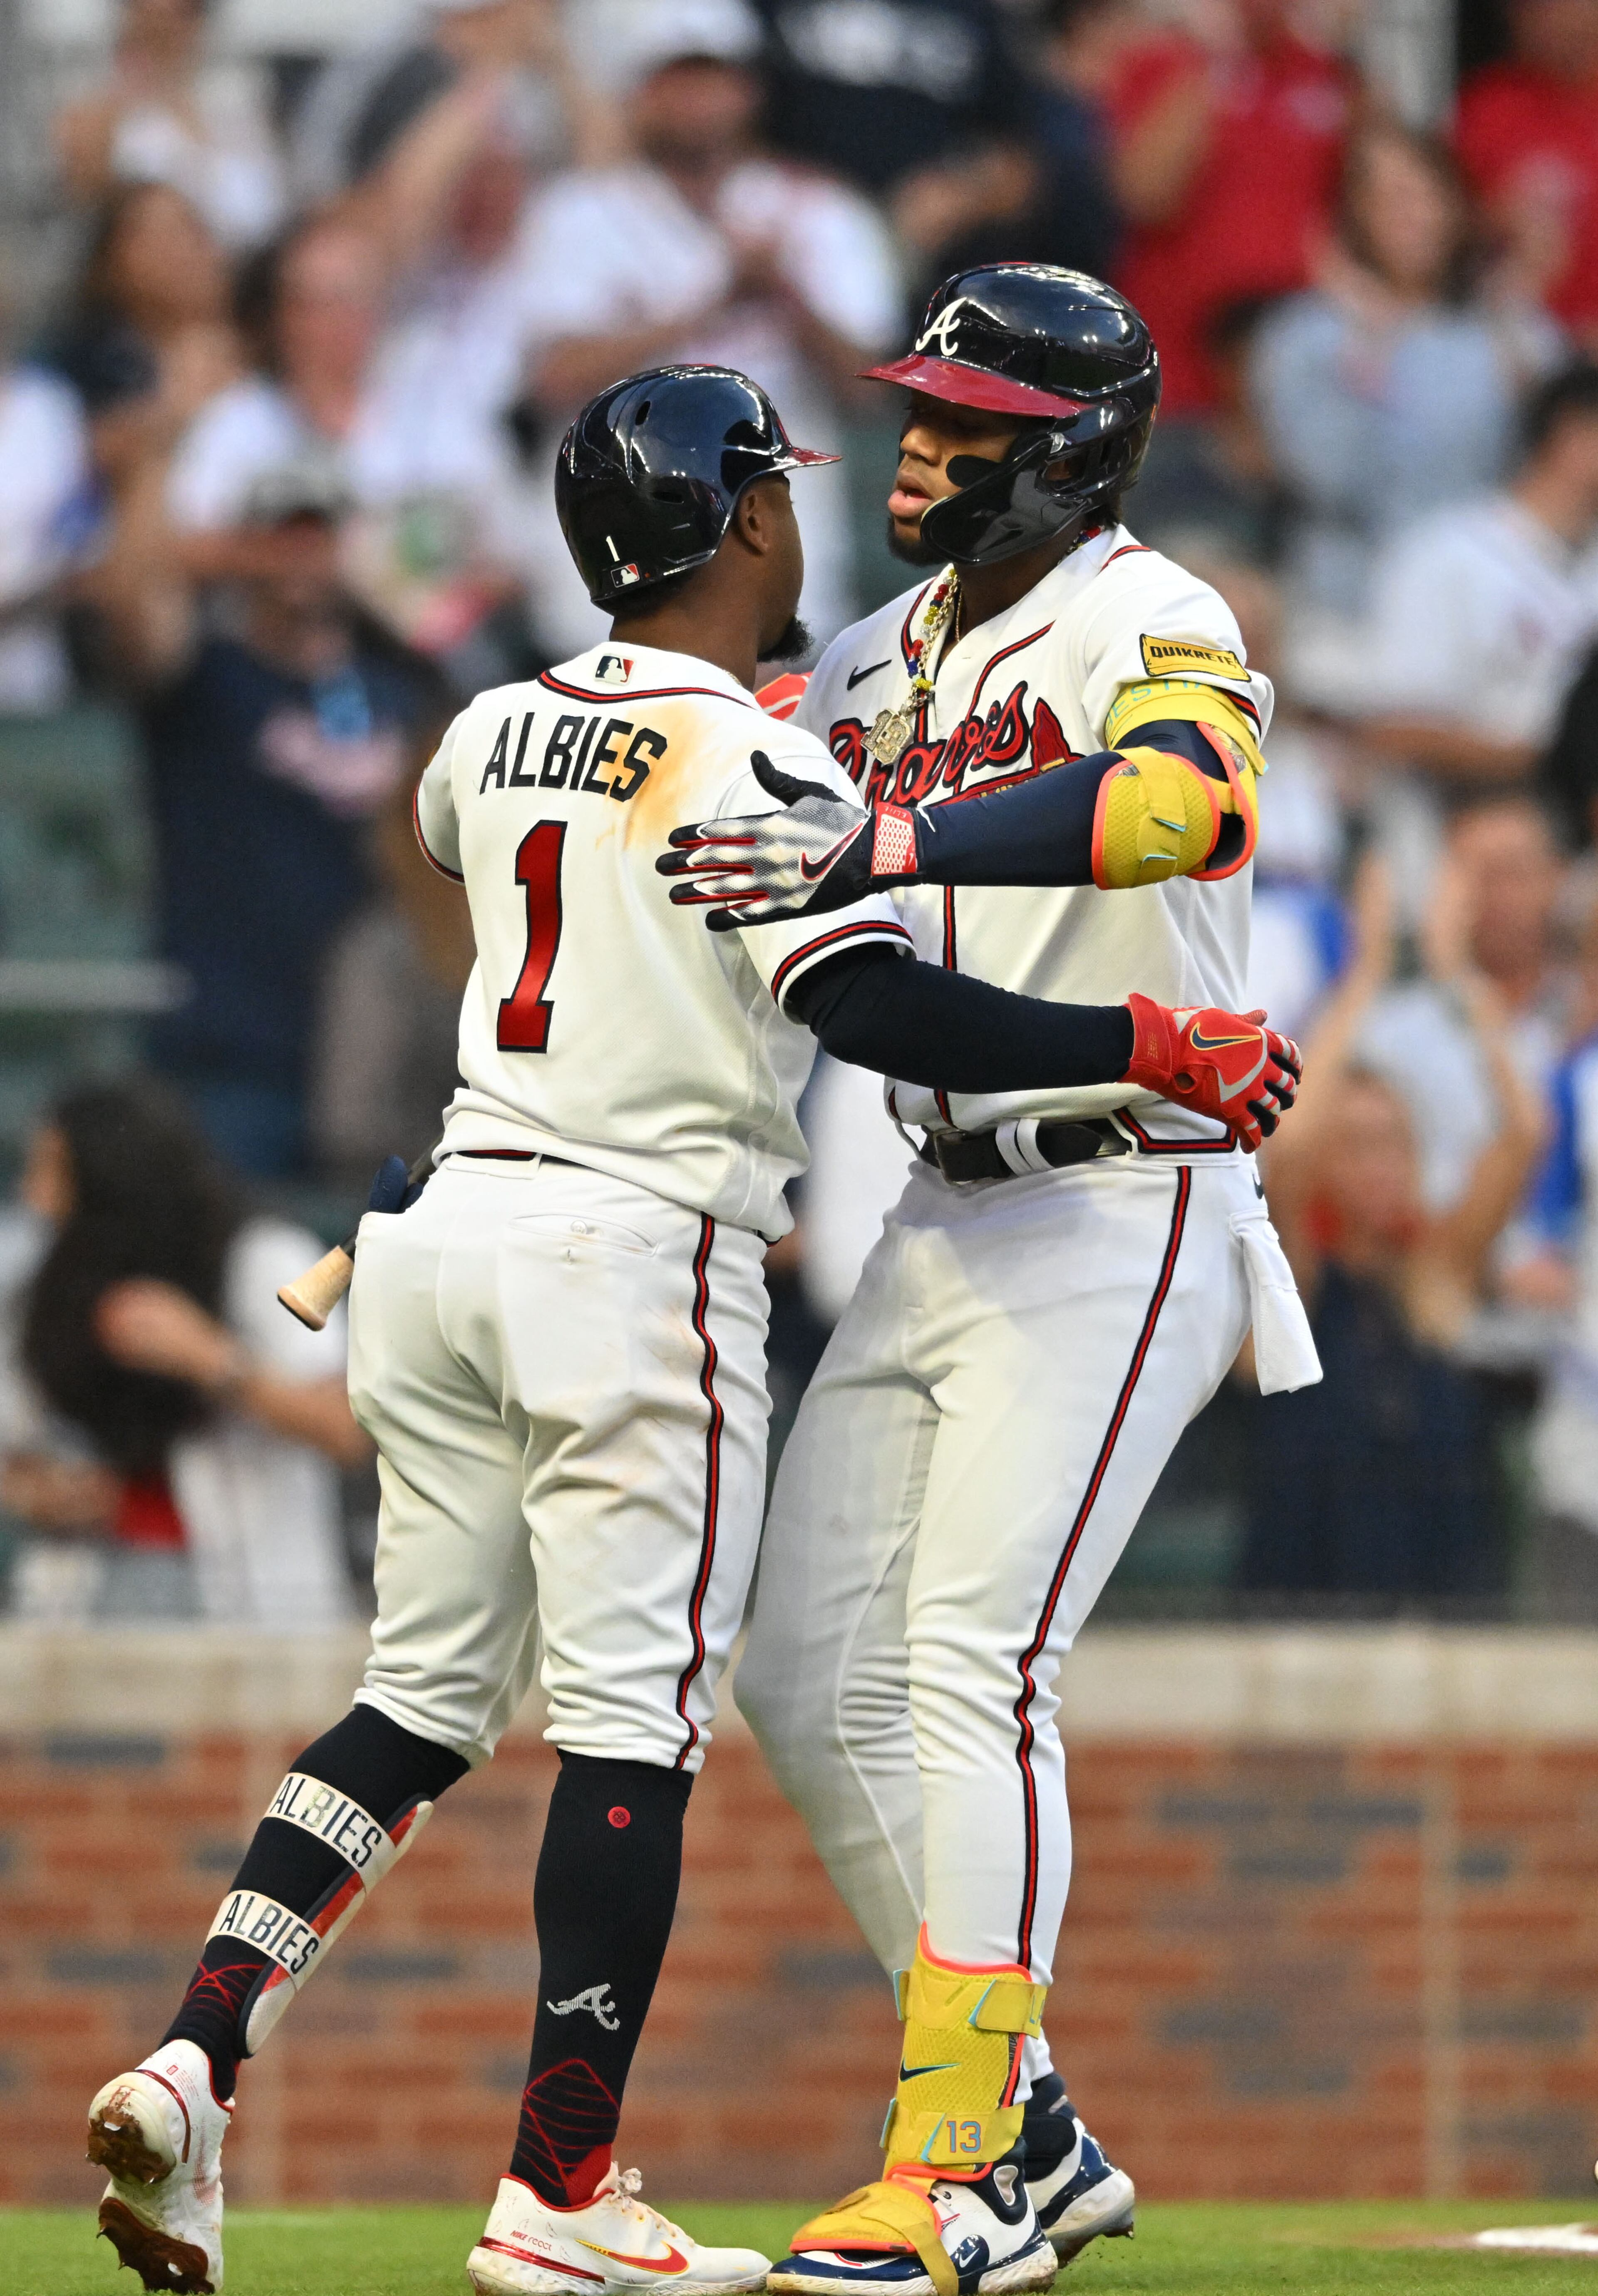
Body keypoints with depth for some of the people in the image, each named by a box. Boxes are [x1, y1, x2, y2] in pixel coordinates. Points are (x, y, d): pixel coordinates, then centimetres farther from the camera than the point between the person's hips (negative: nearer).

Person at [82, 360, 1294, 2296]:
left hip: (447, 1239, 7)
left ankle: (195, 2058, -3)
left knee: (423, 1699, 13)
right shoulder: (755, 761, -10)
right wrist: (1148, 1047, -20)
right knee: (631, 1720, -3)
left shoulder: (493, 734, 11)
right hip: (640, 1259, -7)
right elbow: (864, 1005, -22)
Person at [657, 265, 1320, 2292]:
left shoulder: (1151, 624, -10)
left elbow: (1173, 808, -33)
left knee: (971, 1671, -17)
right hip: (942, 1218, 9)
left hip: (1119, 1218, -9)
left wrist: (877, 844, -40)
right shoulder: (887, 659, 15)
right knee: (809, 1675, 5)